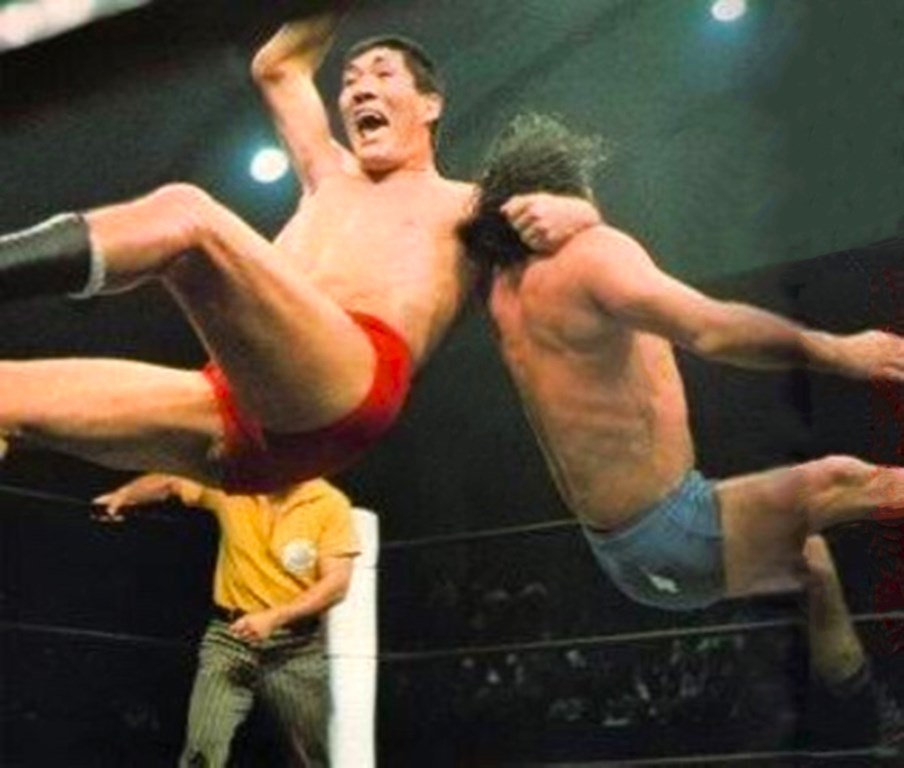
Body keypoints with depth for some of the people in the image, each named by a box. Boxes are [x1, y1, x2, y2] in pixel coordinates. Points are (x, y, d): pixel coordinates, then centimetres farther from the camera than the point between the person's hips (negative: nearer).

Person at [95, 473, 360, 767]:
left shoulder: (331, 504, -8)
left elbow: (337, 583, -13)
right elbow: (169, 483, 13)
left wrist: (273, 617, -22)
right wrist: (124, 494, -6)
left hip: (298, 645, -1)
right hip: (230, 635, 1)